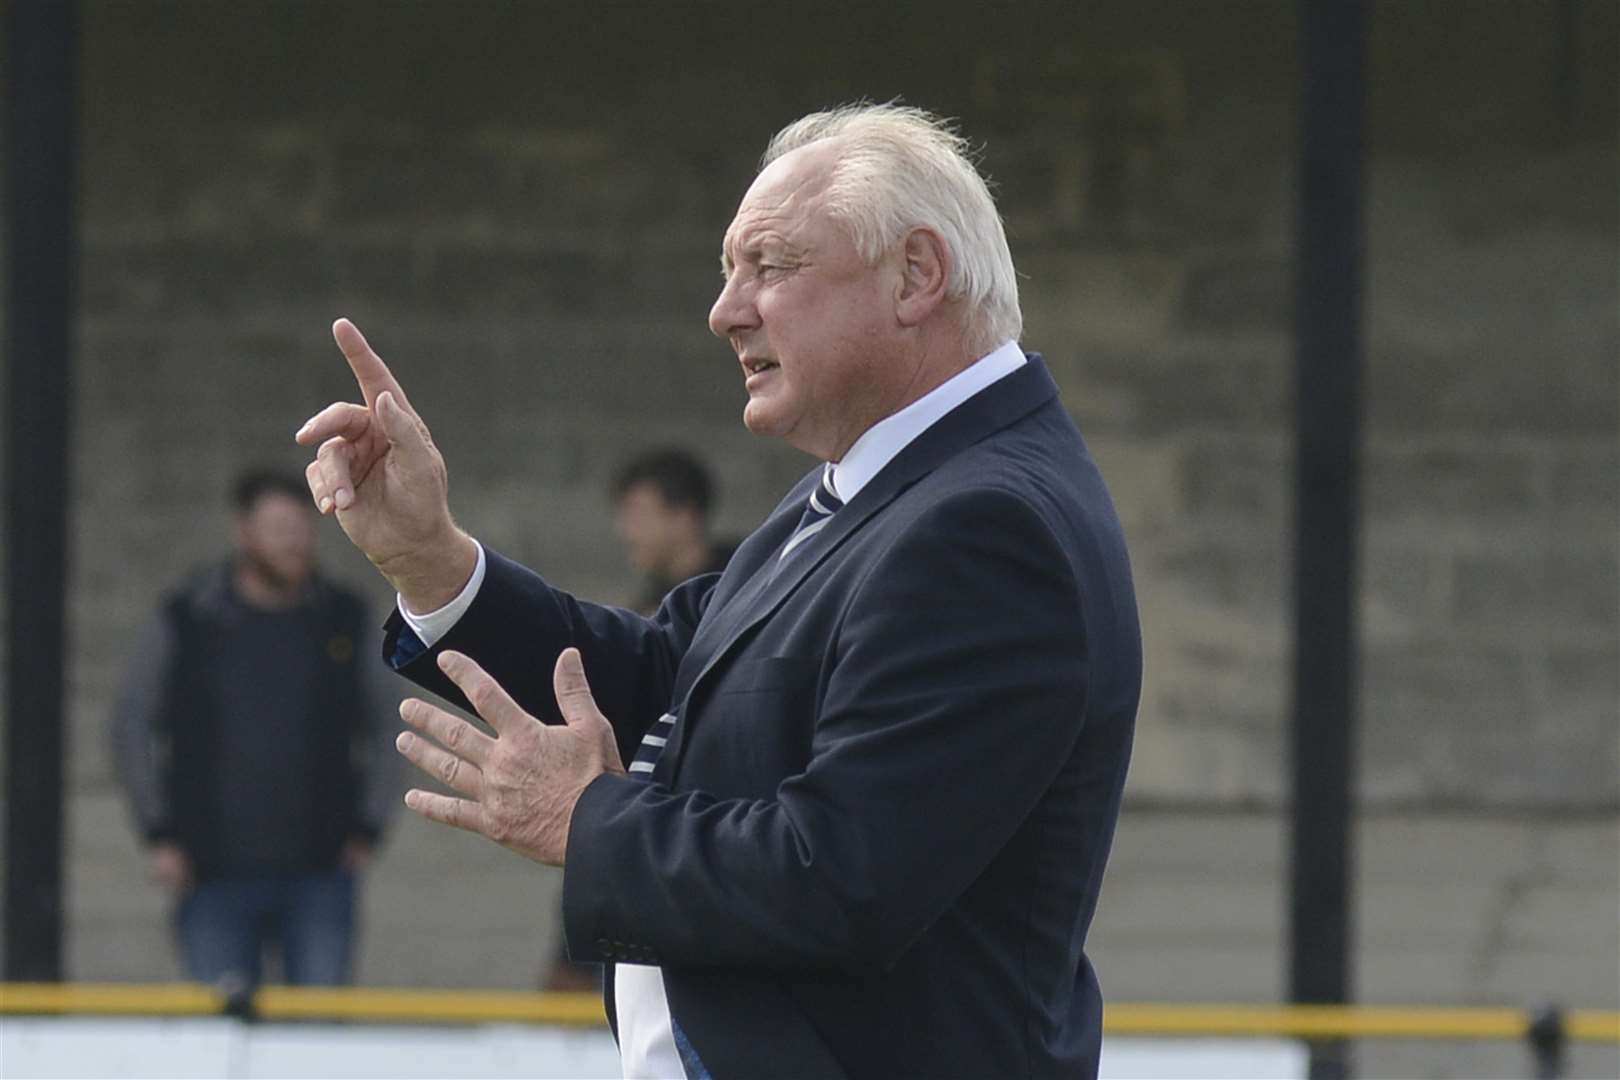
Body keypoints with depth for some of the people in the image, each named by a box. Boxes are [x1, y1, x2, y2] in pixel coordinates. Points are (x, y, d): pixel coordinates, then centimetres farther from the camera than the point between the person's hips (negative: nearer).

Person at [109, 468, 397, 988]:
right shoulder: (186, 620, 1)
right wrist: (158, 834, 2)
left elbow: (381, 729, 18)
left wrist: (367, 827, 9)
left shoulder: (343, 620, 7)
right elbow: (132, 726, 8)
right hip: (216, 876, -1)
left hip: (319, 872, 1)